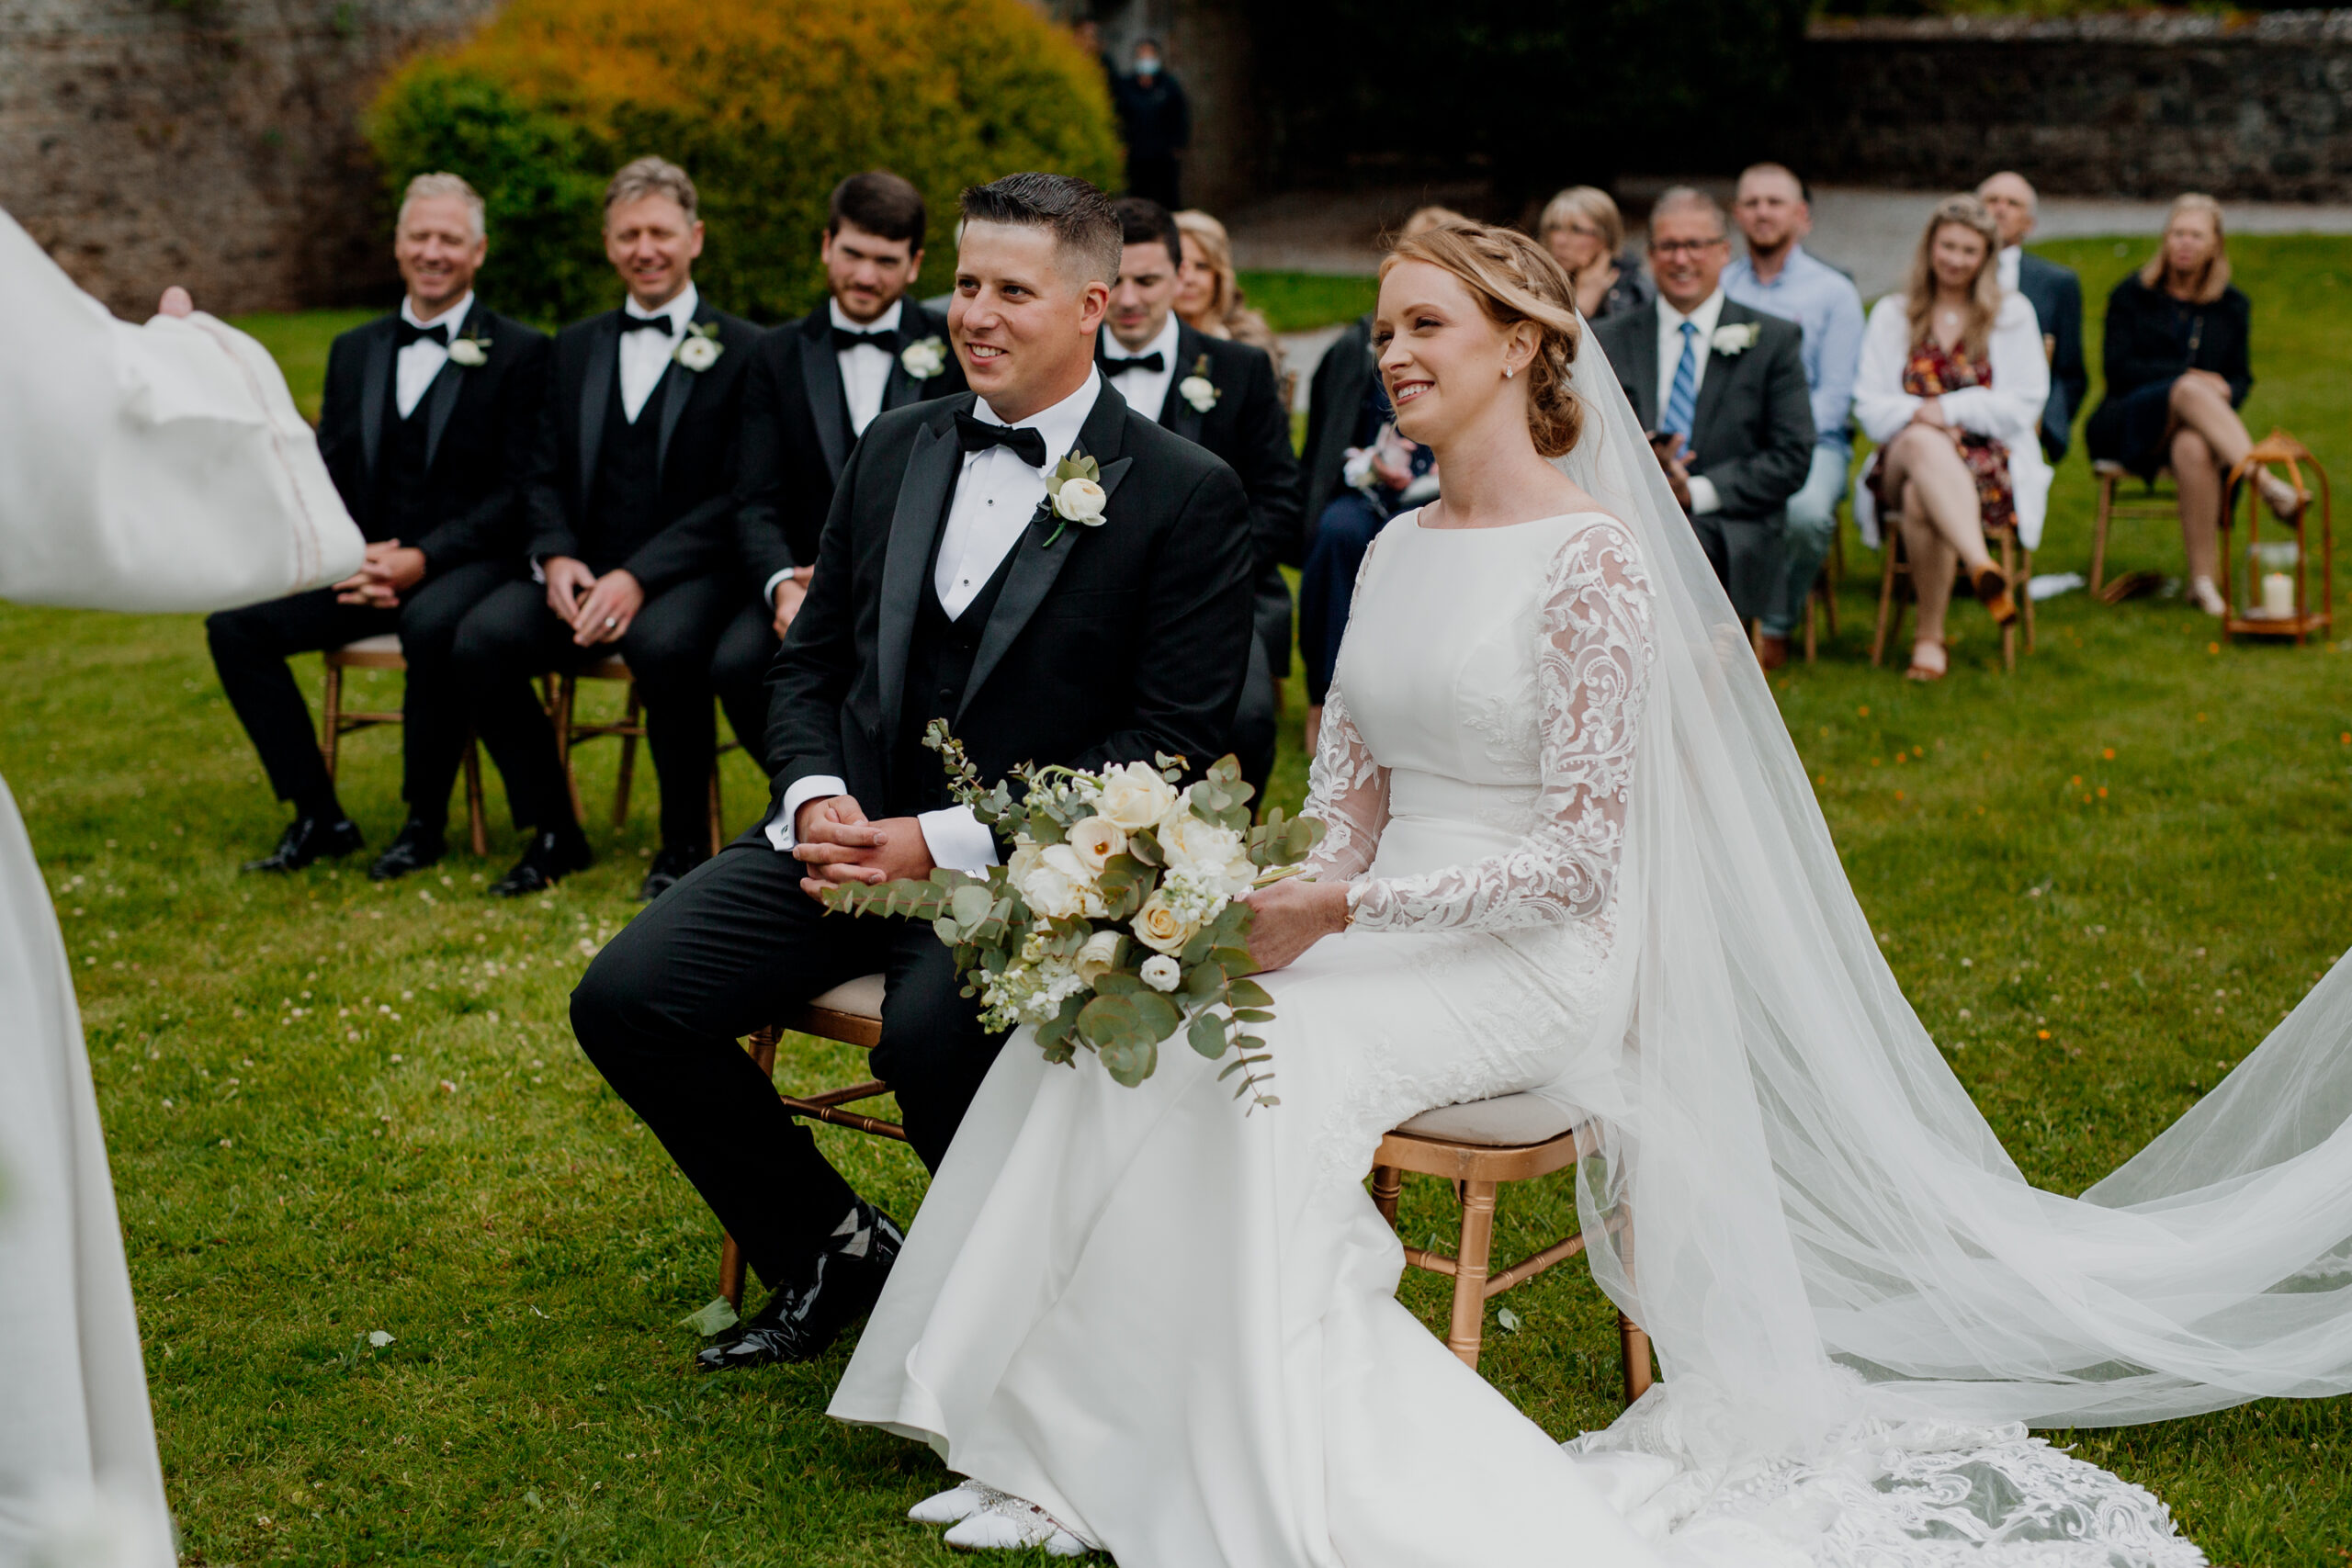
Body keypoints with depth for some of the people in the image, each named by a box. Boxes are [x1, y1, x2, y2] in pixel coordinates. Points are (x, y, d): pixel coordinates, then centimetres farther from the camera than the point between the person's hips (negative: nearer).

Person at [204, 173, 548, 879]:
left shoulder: (519, 352, 0)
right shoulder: (354, 352, 17)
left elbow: (520, 490, -7)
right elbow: (327, 478, 15)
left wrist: (423, 558, -18)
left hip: (466, 563, -5)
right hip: (366, 563, 5)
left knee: (432, 626, -39)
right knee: (234, 622, -16)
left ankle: (425, 821, -18)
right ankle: (318, 816, -8)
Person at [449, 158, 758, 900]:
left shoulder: (742, 352, 1)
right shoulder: (575, 347, 19)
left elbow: (736, 499, -7)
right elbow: (549, 476, 16)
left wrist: (637, 577, -19)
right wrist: (555, 558, -7)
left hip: (687, 575, -4)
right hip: (584, 575, 5)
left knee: (663, 643, -38)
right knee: (482, 636, -23)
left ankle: (685, 841, -15)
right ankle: (553, 832, -6)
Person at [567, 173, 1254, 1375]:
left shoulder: (1186, 496, -5)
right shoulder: (896, 449, 13)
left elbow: (1169, 746, -11)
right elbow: (809, 660, 18)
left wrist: (944, 842, -18)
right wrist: (817, 796, -5)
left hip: (1023, 868, -6)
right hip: (850, 833, 6)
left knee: (935, 1033, -35)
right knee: (623, 1000, -11)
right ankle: (831, 1249, 9)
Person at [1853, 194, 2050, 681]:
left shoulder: (2013, 314, 14)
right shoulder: (1892, 314, 18)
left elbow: (2024, 404, 3)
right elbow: (1870, 406, 8)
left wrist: (1949, 410, -9)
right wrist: (1916, 417, -13)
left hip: (1991, 462, -1)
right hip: (1904, 459, 1)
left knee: (1922, 498, -37)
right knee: (1921, 441, -39)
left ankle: (1930, 636, -32)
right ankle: (1981, 565, -58)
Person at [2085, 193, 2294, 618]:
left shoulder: (2232, 306, 16)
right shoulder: (2132, 295, 8)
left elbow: (2240, 378, 15)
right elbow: (2119, 369, -3)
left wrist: (2225, 394, -10)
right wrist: (2186, 376, -15)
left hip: (2196, 426, 2)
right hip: (2126, 424, -2)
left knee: (2194, 449, -39)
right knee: (2189, 390, -37)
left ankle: (2204, 581, -42)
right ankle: (2269, 485, -50)